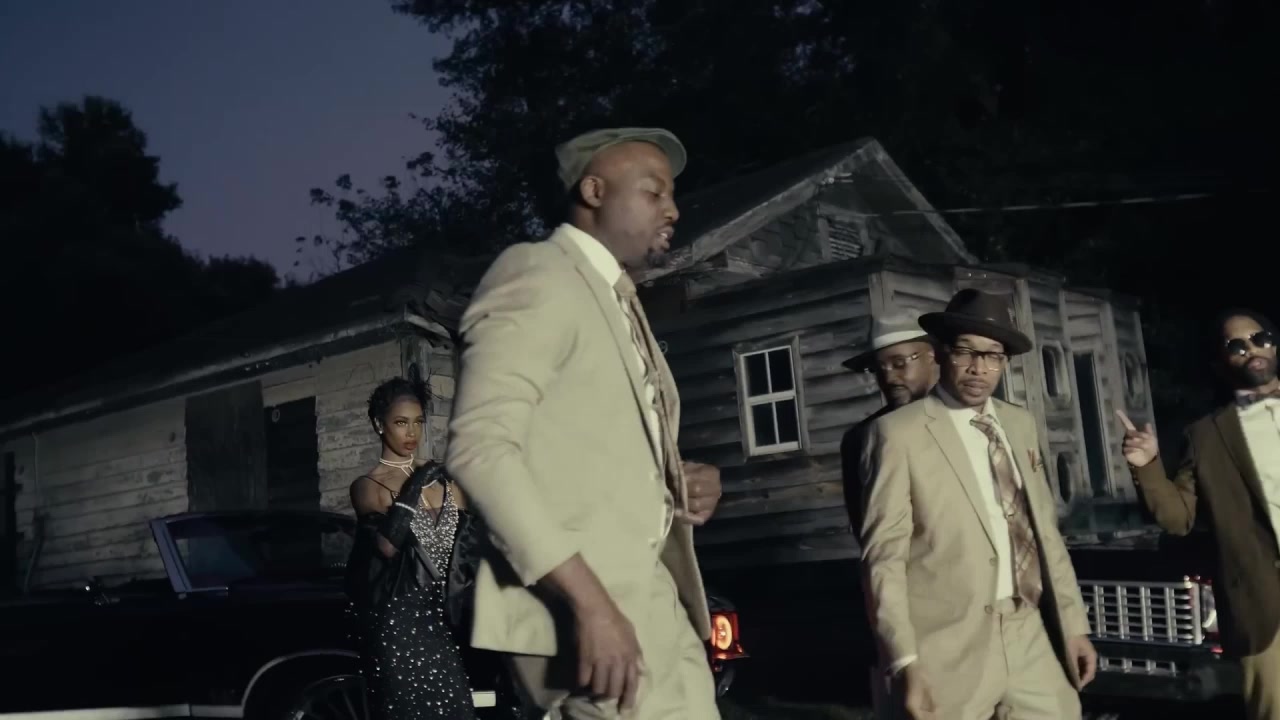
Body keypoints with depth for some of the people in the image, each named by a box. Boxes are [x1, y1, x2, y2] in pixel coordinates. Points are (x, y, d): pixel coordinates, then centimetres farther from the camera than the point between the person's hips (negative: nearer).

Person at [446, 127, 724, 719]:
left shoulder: (621, 303, 22)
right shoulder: (536, 273, -7)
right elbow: (479, 447, -20)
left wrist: (685, 483, 5)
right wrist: (589, 601, -25)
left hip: (650, 600, 9)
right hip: (579, 604, -9)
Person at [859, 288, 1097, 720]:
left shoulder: (1020, 424, 11)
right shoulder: (899, 432, -9)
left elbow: (1044, 530, 15)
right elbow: (884, 555, -12)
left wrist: (1074, 623, 13)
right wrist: (905, 662, -17)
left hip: (1030, 638, 5)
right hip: (949, 650, -5)